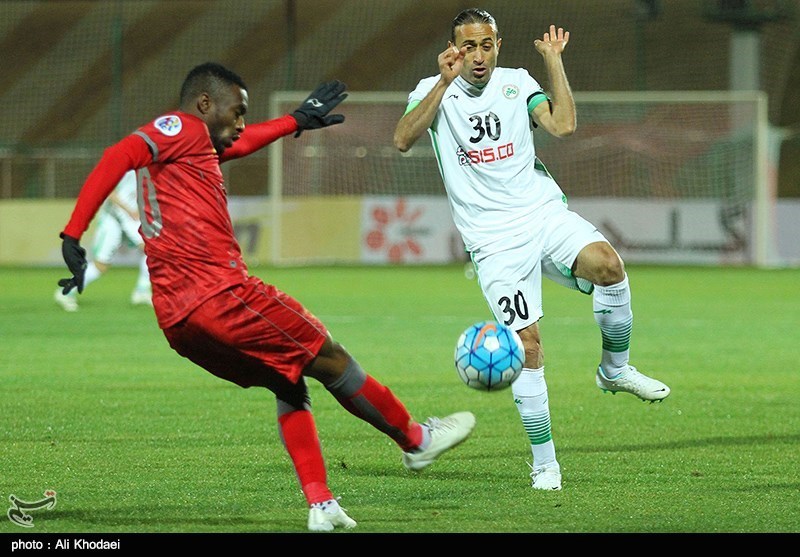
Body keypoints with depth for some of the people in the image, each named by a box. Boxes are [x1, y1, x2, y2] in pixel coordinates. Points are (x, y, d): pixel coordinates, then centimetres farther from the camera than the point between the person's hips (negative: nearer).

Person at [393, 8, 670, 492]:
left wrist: (554, 61, -5)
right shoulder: (435, 90, 4)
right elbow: (404, 140, -15)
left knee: (608, 265, -29)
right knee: (527, 344, -11)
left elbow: (562, 125, -7)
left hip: (543, 212, 2)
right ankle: (544, 462, 2)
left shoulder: (516, 83, 9)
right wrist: (445, 82, -19)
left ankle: (615, 370, -5)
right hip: (494, 239, -2)